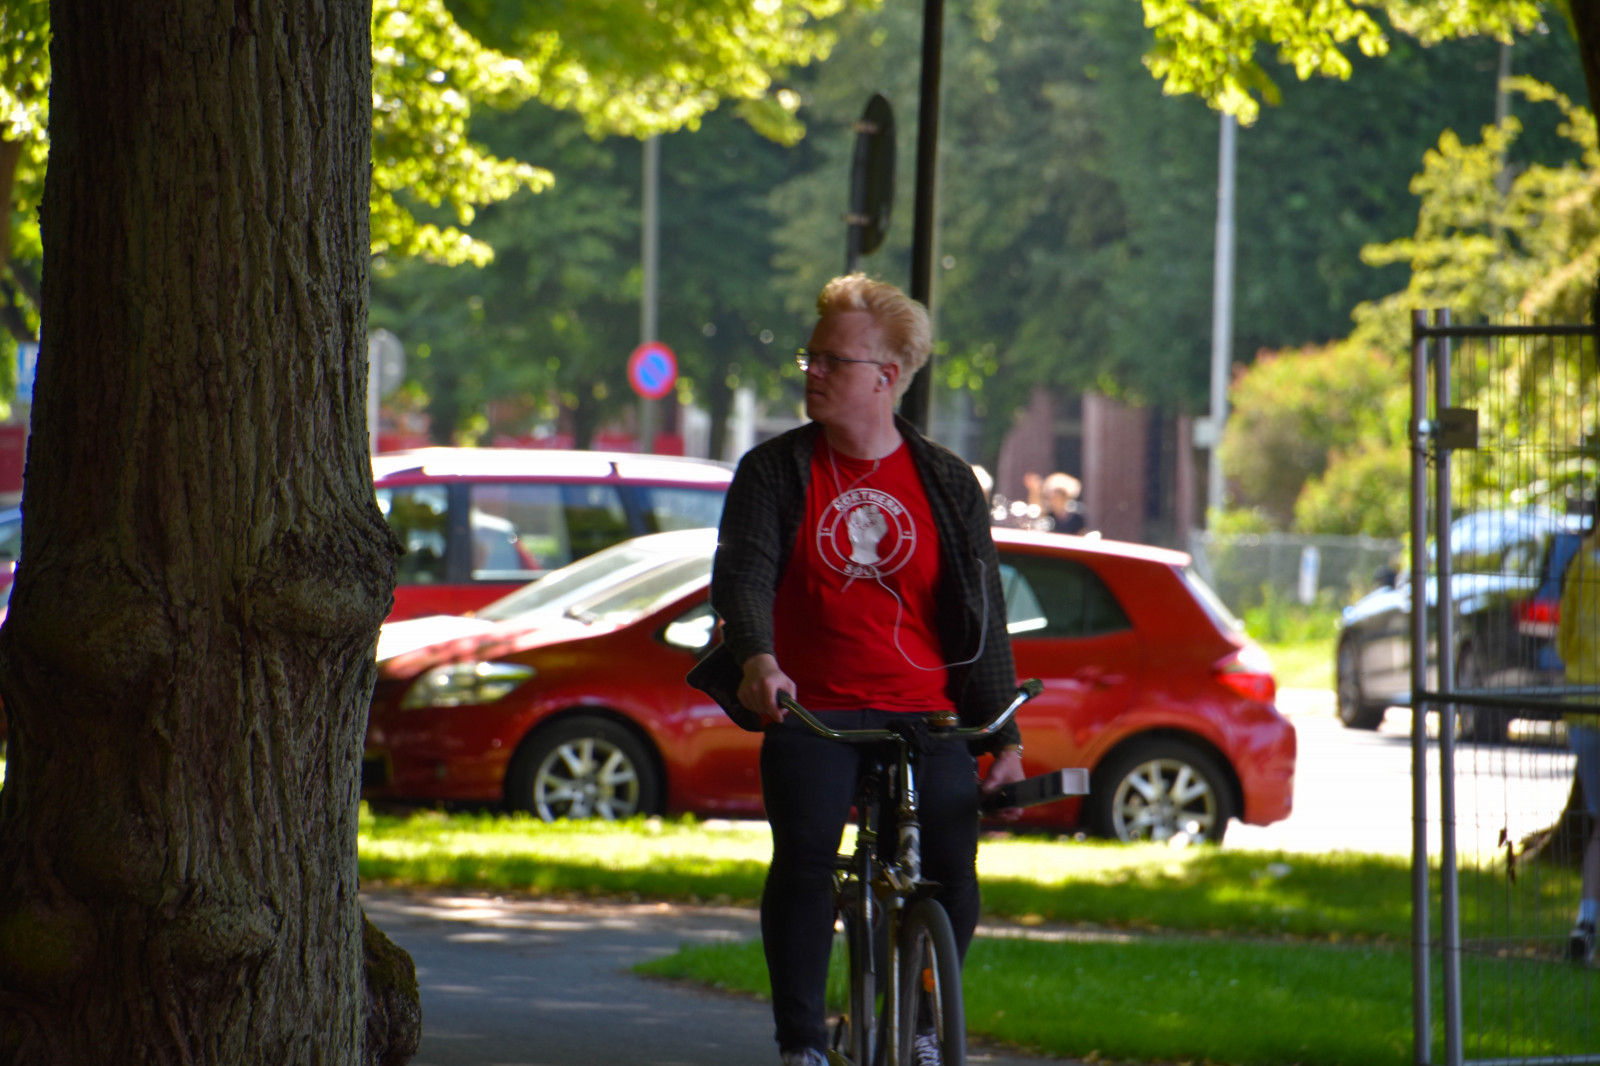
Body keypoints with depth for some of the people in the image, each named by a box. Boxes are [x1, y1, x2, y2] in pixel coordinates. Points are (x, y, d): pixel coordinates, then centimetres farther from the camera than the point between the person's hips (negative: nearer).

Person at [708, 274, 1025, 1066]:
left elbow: (984, 614, 8)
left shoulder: (946, 483, 8)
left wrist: (1005, 738, 2)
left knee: (952, 874, -14)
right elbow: (743, 571, -9)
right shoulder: (775, 472, 5)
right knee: (803, 860, -21)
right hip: (809, 711, -1)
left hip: (923, 716, 1)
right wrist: (756, 659, -30)